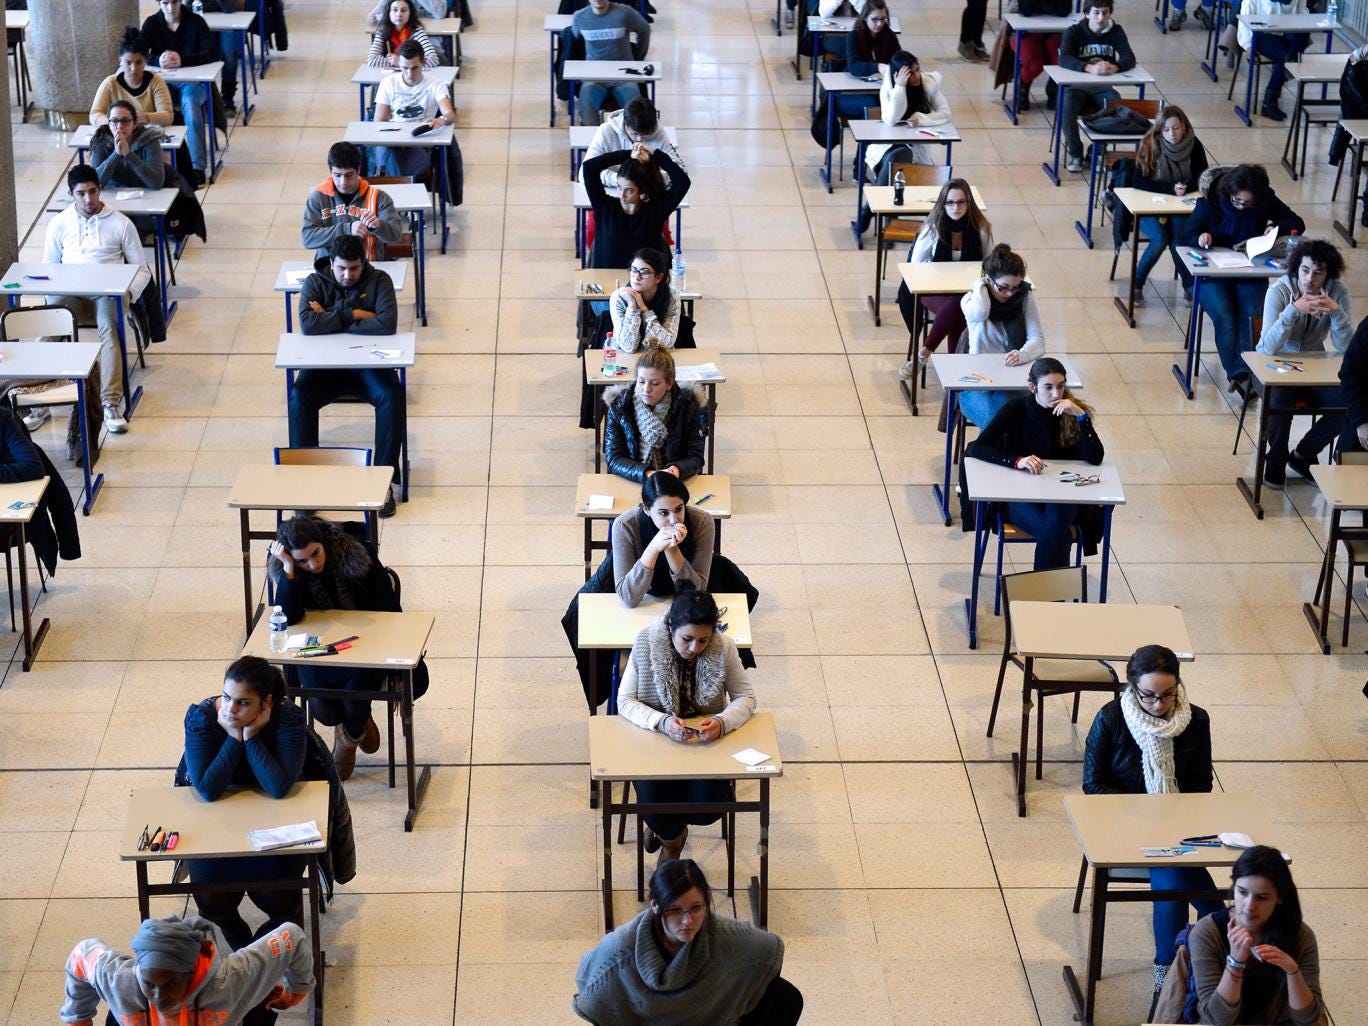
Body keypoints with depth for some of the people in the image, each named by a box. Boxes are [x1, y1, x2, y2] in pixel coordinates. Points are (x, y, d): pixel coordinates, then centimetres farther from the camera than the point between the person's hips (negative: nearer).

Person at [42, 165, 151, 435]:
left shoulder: (121, 224, 5)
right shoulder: (59, 224, 11)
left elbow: (142, 270, 8)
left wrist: (128, 291, -13)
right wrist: (51, 291, -5)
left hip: (107, 294, -1)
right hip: (70, 294, 1)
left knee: (109, 328, -37)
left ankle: (111, 404, -46)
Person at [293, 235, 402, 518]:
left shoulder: (379, 281, -5)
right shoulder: (315, 282, -2)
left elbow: (388, 324, -22)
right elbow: (308, 324, -19)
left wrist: (332, 320, -17)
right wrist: (352, 314, -18)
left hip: (369, 363, -1)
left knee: (392, 397, -30)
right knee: (299, 396, -28)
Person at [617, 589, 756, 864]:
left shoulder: (724, 648, -16)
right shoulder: (646, 644, -19)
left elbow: (745, 697, -8)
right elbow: (625, 701, -15)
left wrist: (722, 722, -31)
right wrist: (662, 722, -34)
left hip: (706, 740, 1)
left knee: (709, 809, -19)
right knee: (655, 806, -22)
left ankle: (664, 824, 21)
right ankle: (672, 837, 19)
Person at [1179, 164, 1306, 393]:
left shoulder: (1267, 201, -2)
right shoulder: (1210, 202, -8)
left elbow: (1297, 224, 4)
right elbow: (1187, 236, -2)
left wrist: (1277, 230, -17)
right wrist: (1200, 238, -26)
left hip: (1248, 273, 2)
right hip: (1211, 272, -2)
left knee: (1251, 316, -27)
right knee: (1225, 318, -28)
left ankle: (1242, 372, -37)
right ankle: (1238, 373, -34)